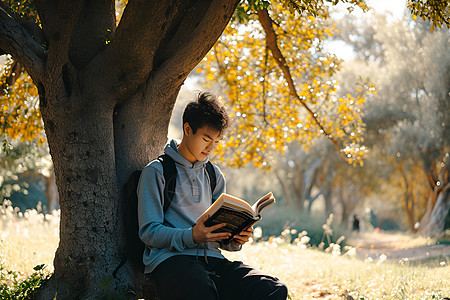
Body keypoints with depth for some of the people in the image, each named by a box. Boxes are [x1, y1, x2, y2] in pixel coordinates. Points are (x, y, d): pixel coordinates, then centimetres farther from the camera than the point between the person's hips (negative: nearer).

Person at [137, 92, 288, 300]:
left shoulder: (214, 175, 23)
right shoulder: (156, 172, 3)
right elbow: (149, 232, -4)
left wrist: (234, 240, 1)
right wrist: (191, 236, -20)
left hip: (212, 258, 6)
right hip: (170, 257, -6)